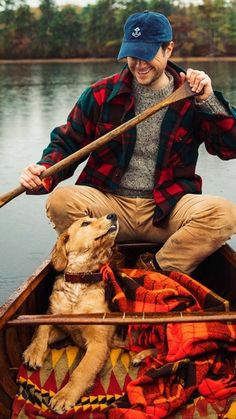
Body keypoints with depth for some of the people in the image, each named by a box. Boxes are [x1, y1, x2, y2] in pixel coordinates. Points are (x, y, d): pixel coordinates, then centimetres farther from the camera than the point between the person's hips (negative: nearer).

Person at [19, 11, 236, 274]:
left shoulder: (190, 98, 3)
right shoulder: (101, 94, 4)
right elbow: (67, 143, 8)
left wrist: (208, 101, -17)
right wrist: (44, 172, -13)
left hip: (166, 212, 0)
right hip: (110, 204, 0)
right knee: (60, 201, -29)